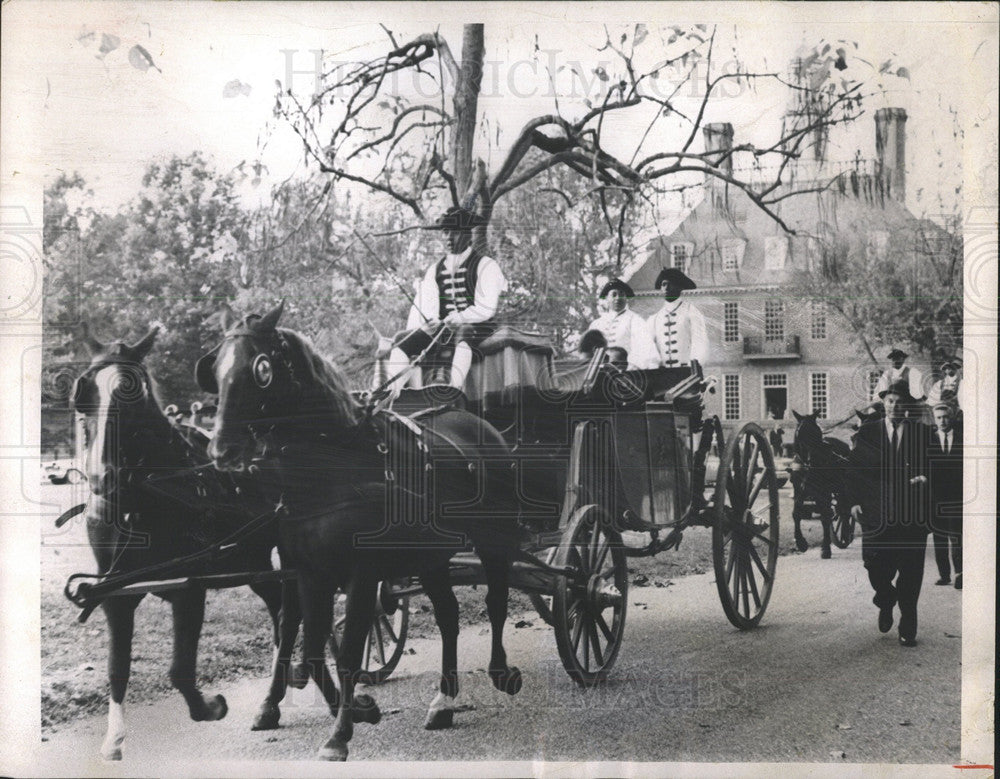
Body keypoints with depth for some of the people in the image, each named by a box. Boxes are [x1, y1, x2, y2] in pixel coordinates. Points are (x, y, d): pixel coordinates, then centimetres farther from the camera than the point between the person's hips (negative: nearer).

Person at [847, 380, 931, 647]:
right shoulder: (867, 432, 8)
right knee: (876, 565, -6)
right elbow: (855, 469, 7)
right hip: (876, 513, 0)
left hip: (912, 515, 0)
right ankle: (886, 603, 26)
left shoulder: (922, 432, 8)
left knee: (910, 572, 0)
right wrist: (854, 501, -3)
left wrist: (924, 477, -13)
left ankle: (908, 629, 11)